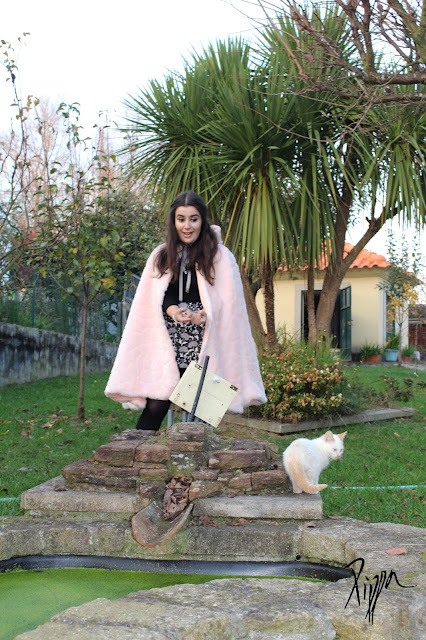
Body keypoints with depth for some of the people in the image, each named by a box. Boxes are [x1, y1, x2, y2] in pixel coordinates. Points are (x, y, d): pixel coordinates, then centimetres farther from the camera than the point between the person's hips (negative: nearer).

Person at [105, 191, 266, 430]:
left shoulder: (220, 257, 4)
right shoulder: (162, 256, 13)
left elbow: (227, 304, 0)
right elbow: (156, 297, 7)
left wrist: (204, 316, -20)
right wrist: (173, 311, -15)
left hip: (204, 347, -2)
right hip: (167, 346, 2)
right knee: (155, 407, -8)